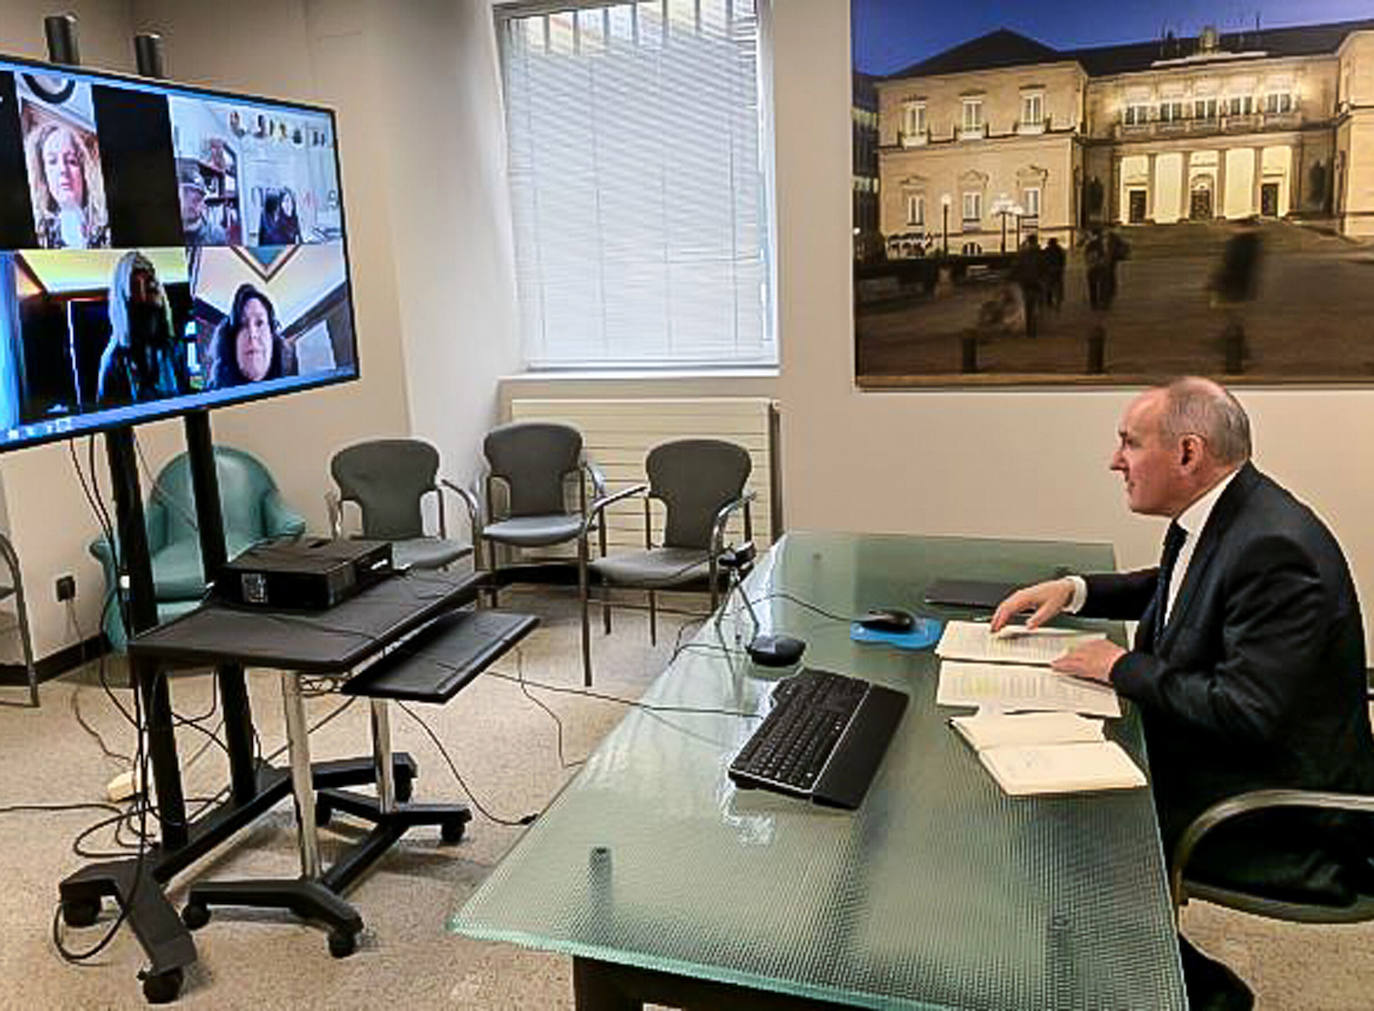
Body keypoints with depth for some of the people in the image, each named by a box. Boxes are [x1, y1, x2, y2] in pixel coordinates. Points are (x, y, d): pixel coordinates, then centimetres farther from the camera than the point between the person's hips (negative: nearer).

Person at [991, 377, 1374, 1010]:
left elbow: (1245, 713, -30)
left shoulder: (1273, 549, -27)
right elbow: (1169, 590, 24)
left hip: (1281, 808, -9)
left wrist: (1125, 668, -19)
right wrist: (1073, 591, 9)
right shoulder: (1213, 517, 2)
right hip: (1211, 756, 9)